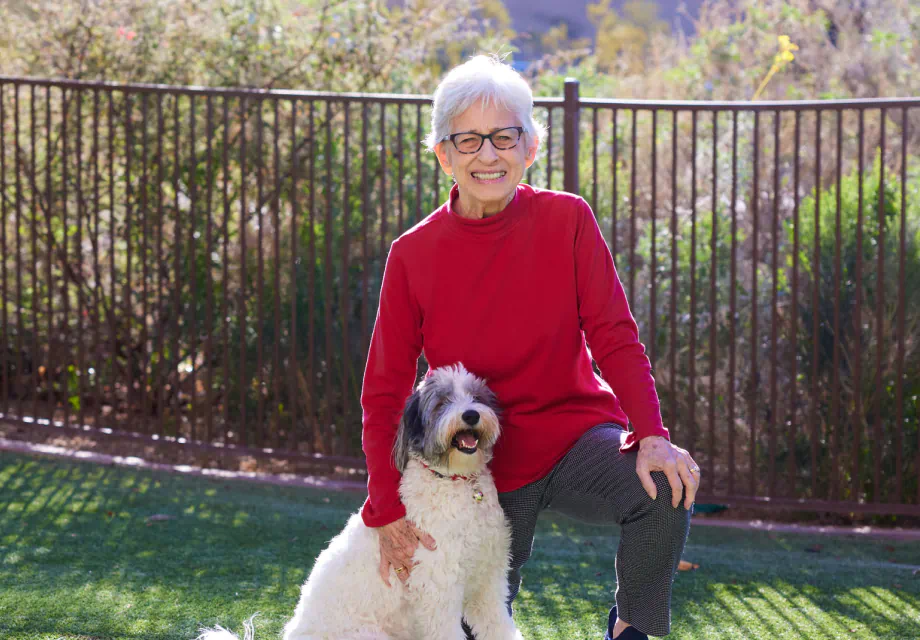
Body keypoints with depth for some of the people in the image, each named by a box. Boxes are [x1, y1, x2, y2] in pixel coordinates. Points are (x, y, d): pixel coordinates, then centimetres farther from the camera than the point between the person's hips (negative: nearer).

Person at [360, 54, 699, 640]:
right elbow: (384, 393, -4)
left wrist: (652, 436, -27)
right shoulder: (414, 254, -8)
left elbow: (615, 339, -11)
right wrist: (388, 512, -11)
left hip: (576, 436, -1)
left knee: (668, 491, -30)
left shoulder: (567, 220, -9)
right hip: (481, 464, 1)